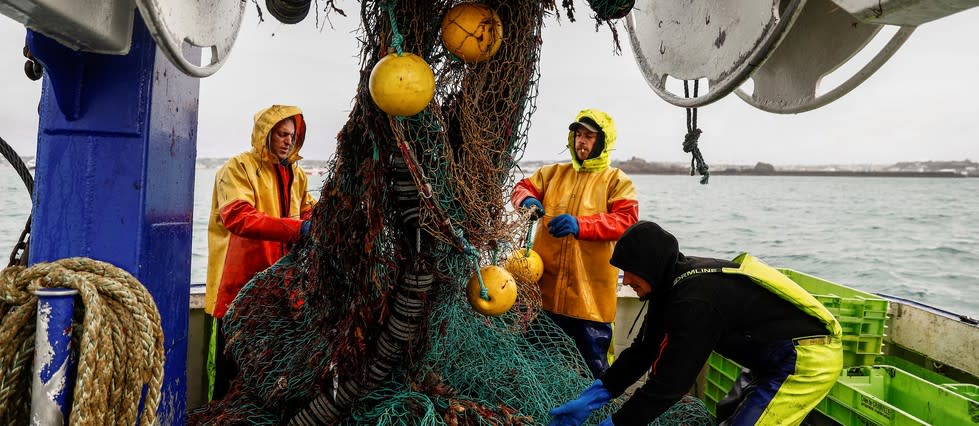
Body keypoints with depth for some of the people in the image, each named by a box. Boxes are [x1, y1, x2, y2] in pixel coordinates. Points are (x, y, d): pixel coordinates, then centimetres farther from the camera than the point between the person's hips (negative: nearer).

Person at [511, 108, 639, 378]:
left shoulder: (617, 181, 0)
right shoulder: (555, 173, 14)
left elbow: (626, 221, -14)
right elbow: (523, 187, 14)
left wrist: (580, 225, -30)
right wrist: (527, 200, -11)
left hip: (590, 292, -4)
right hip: (546, 287, 4)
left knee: (593, 365, 6)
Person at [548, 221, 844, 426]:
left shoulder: (696, 301, -27)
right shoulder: (680, 279, 1)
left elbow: (670, 382, -24)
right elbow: (643, 350, 5)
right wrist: (589, 400, 3)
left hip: (808, 359, -10)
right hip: (784, 357, 10)